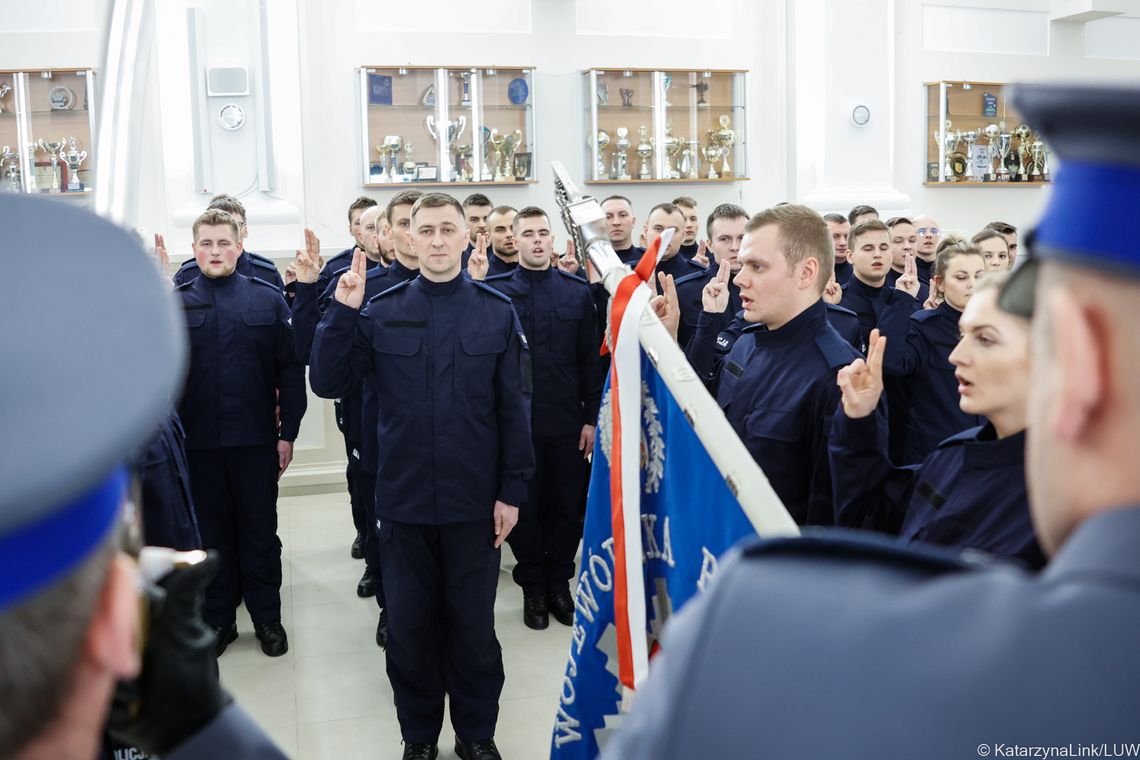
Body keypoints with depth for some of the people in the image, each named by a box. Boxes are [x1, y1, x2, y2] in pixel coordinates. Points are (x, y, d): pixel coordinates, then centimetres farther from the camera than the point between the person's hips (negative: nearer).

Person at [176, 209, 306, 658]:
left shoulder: (268, 299, 0)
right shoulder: (176, 303, 1)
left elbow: (291, 369, 0)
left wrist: (288, 432, -3)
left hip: (256, 439, 0)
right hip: (198, 441, 1)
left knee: (260, 532, 10)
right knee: (211, 534, 12)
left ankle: (267, 617, 25)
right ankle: (219, 618, 26)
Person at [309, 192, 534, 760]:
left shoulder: (497, 312, -1)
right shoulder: (381, 311, 0)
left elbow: (514, 409, -1)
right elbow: (326, 383, -4)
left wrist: (512, 491, -4)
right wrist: (341, 313, -15)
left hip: (474, 502, -1)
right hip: (402, 501, 1)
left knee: (474, 626, 11)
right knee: (409, 626, 13)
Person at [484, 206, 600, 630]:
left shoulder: (577, 291, 5)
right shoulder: (494, 290, -1)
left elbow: (589, 360, 4)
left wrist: (591, 417, 1)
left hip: (567, 420, 2)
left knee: (567, 506, 10)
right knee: (524, 507, 9)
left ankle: (560, 582, 28)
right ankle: (532, 587, 25)